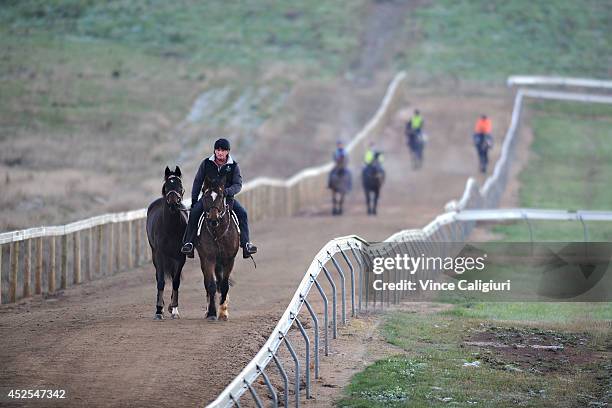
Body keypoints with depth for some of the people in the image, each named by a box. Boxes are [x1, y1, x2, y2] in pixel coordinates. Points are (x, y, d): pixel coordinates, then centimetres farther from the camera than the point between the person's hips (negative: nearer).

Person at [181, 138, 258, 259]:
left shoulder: (234, 166, 1)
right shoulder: (206, 164, 3)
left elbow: (238, 185, -6)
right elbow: (198, 182, 10)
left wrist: (227, 191, -27)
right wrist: (194, 199, 4)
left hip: (227, 198, 0)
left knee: (242, 213, -22)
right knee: (194, 212, -25)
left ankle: (246, 244, -21)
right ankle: (188, 243, -23)